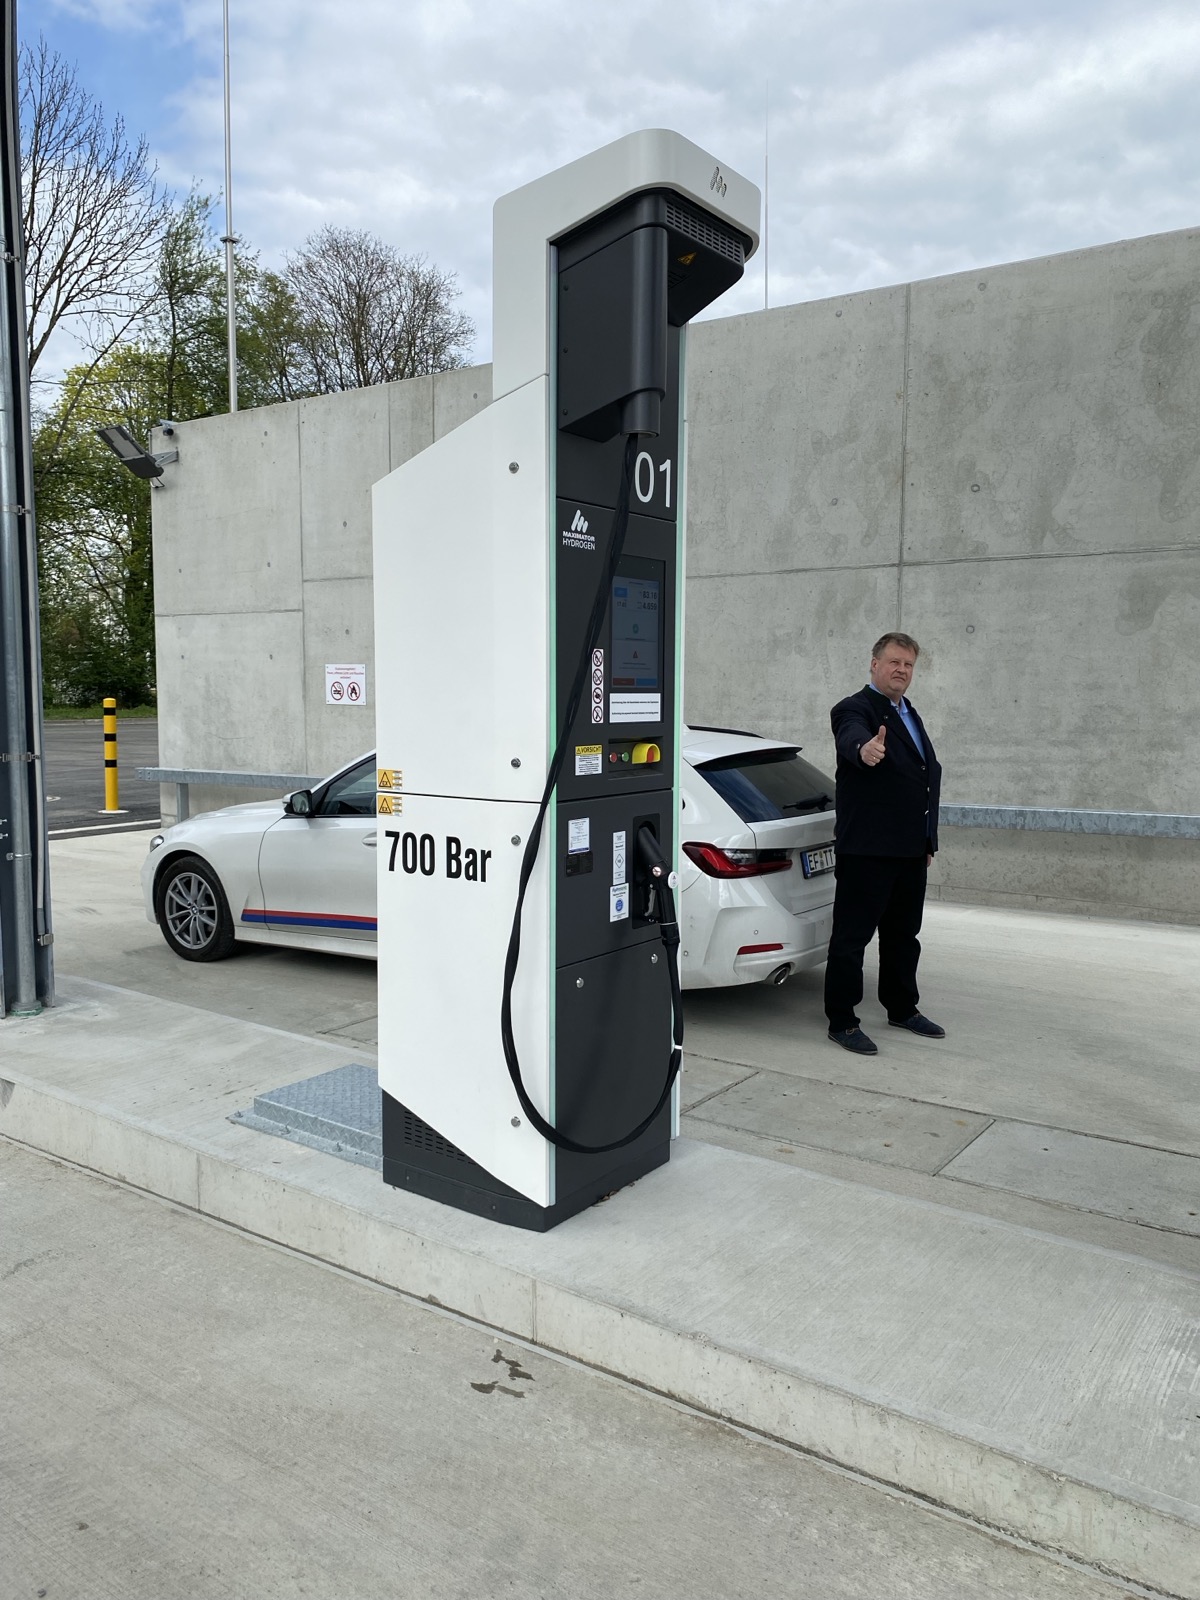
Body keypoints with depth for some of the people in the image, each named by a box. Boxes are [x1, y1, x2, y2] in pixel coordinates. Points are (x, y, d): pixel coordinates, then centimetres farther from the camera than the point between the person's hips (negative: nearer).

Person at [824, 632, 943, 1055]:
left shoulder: (909, 714, 18)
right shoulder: (855, 709, -9)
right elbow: (851, 738, -34)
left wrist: (928, 842, 21)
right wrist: (865, 750, -59)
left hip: (910, 849, 9)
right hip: (866, 849, -9)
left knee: (903, 934, 18)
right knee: (852, 935, -1)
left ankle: (902, 1009, 31)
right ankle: (842, 1021, 6)